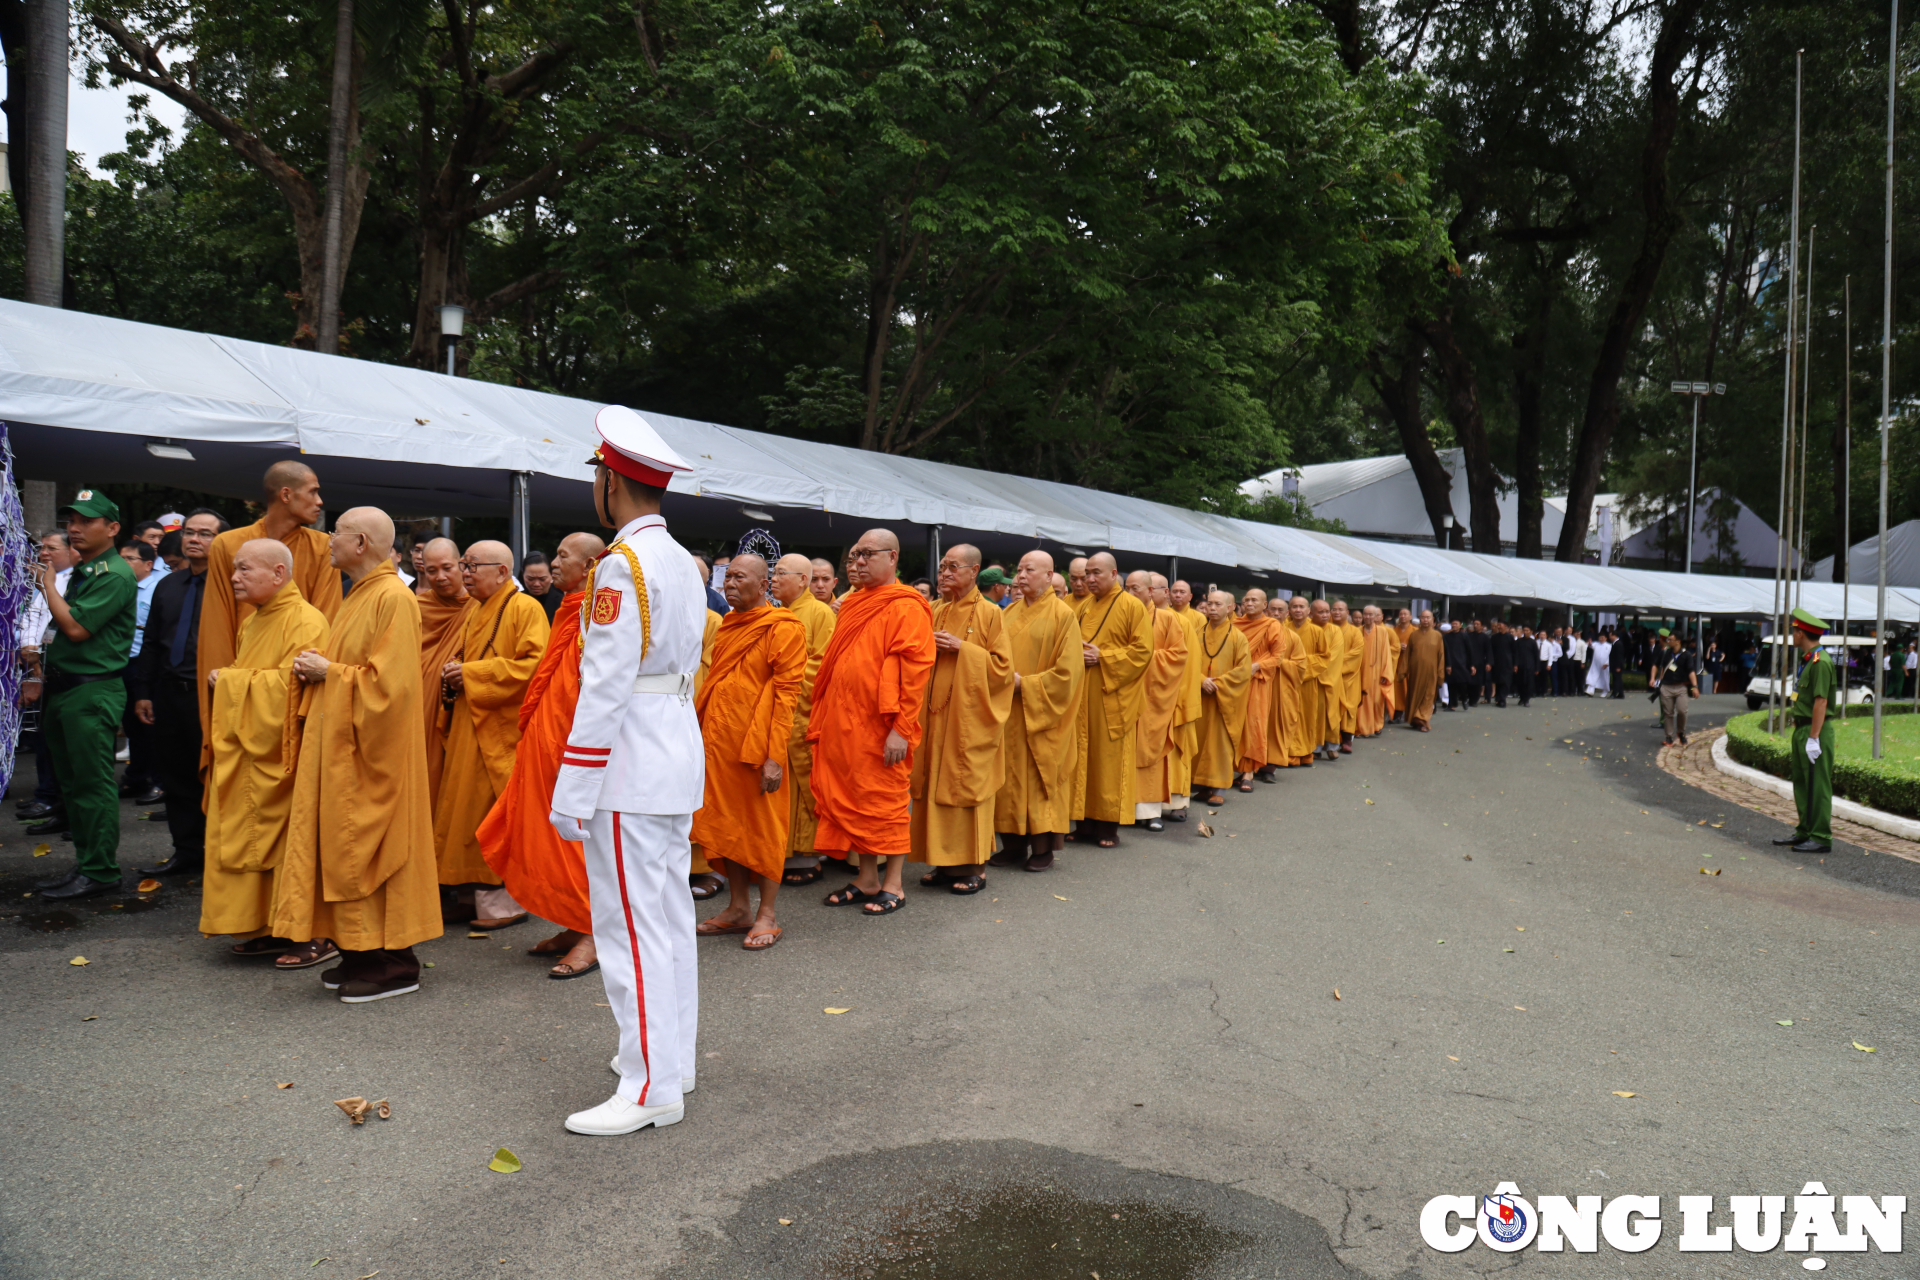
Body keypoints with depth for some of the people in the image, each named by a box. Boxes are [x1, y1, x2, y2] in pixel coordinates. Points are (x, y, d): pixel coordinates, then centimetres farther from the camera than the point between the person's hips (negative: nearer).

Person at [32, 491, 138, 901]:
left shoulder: (114, 575, -12)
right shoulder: (80, 572, 16)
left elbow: (76, 628, -18)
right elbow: (64, 627, 20)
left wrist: (48, 582, -9)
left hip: (94, 690, -10)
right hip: (65, 689, 10)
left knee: (93, 783, -5)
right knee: (72, 784, 14)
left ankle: (100, 871, 1)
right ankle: (85, 863, 23)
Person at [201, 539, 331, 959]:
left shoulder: (304, 621, -14)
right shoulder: (252, 622, 16)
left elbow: (292, 683, -22)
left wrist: (231, 679, -11)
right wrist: (228, 680, 5)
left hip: (282, 754, -9)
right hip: (248, 753, 9)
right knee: (253, 839, 10)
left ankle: (316, 937, 4)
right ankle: (270, 929, 19)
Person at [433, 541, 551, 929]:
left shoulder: (525, 609, -9)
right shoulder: (474, 613, 18)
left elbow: (535, 665, -19)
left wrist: (471, 673, -17)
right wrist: (452, 677, 2)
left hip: (503, 729, -8)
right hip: (469, 729, 8)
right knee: (469, 809, 8)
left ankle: (510, 900, 2)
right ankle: (475, 893, 16)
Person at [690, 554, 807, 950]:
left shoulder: (783, 627, -9)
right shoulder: (728, 624, 14)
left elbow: (786, 692, -14)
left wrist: (775, 755, -19)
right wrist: (700, 736, 12)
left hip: (757, 742, -7)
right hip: (718, 739, 7)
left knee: (762, 826, 1)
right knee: (726, 823, 12)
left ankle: (766, 915, 11)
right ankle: (738, 907, 24)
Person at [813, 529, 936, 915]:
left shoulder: (906, 608, -9)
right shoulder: (854, 604, 15)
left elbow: (914, 669, -16)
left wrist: (900, 727, -21)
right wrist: (822, 718, 14)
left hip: (880, 726, -8)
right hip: (843, 723, 8)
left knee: (885, 802, 1)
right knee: (851, 800, 11)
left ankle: (893, 886, 12)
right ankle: (867, 879, 22)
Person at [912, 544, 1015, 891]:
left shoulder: (990, 613, -4)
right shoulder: (937, 612, 13)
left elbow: (1003, 666, -9)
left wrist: (961, 648, -16)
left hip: (969, 715, -6)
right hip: (936, 712, 6)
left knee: (968, 785, -2)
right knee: (937, 786, 7)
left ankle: (974, 868, 7)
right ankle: (945, 862, 16)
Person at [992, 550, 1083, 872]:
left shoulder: (1063, 615, -7)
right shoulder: (1011, 613, 11)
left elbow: (1067, 670, -12)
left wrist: (1024, 684, -14)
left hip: (1042, 715, -6)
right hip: (1009, 713, 6)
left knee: (1041, 779, 0)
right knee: (1011, 776, 7)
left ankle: (1043, 848, 9)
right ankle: (1014, 844, 15)